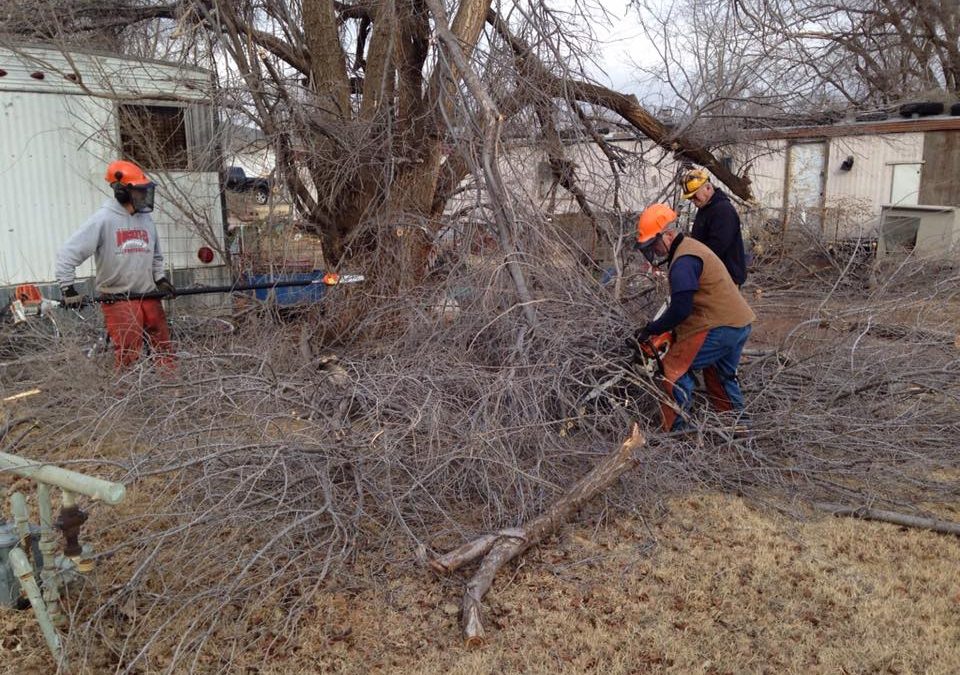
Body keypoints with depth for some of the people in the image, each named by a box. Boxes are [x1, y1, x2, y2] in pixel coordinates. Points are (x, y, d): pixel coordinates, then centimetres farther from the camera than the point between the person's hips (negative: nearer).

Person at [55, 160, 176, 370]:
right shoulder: (103, 219, -10)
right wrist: (68, 289, -13)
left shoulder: (146, 218, 7)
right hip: (117, 299, -5)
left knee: (164, 349, 7)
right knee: (129, 356, -3)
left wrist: (160, 279, 9)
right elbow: (67, 252, -10)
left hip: (149, 296, 5)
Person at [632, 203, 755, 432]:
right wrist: (659, 327, 12)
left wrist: (650, 330, -12)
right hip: (740, 323, 11)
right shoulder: (691, 247, 15)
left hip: (720, 328, -11)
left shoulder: (683, 262, -19)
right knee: (722, 377, 27)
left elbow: (680, 310, -23)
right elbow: (683, 302, 18)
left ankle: (672, 431, -3)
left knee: (675, 370, -6)